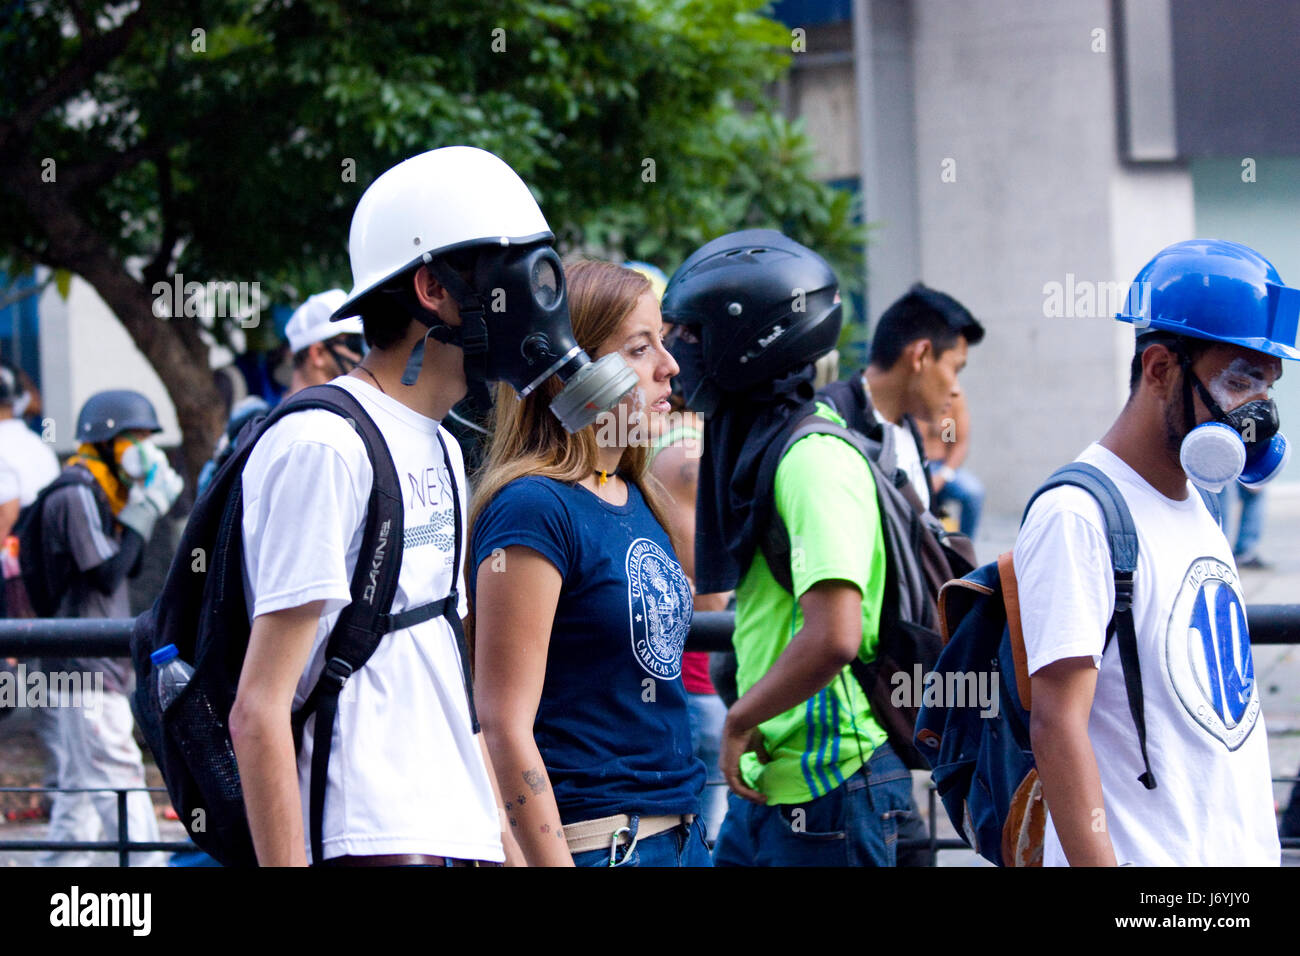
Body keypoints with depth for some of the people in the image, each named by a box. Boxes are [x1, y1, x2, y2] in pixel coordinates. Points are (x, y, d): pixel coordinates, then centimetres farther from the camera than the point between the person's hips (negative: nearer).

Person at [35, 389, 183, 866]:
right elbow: (108, 574, -20)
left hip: (99, 664, 11)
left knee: (82, 782, 13)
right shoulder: (77, 496, -14)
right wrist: (143, 513, -15)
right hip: (84, 665, -11)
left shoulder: (100, 496, 18)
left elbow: (128, 567, 16)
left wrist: (149, 509, 6)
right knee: (118, 775, -13)